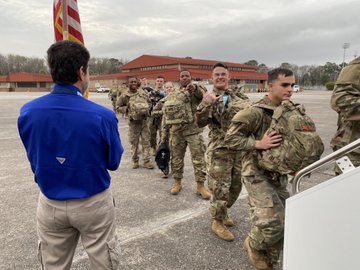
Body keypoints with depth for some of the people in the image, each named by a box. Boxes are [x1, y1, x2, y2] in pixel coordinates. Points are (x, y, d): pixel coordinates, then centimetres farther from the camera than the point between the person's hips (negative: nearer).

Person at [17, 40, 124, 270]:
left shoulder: (27, 112, -11)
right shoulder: (102, 116, -22)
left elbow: (34, 158, 4)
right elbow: (113, 162, -7)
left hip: (50, 204, 4)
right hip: (93, 203, -3)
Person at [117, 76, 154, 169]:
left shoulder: (143, 93, 2)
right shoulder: (125, 95, -5)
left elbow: (149, 102, 16)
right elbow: (118, 107, 3)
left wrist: (147, 109, -3)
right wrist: (127, 109, -12)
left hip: (144, 120, 2)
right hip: (133, 121, -2)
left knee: (146, 141, 2)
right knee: (134, 142, 7)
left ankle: (146, 161, 10)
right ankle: (135, 161, 20)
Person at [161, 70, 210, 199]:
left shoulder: (196, 91, 1)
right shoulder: (173, 95, 13)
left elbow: (204, 95, -25)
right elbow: (166, 114, 16)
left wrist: (195, 88, -45)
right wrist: (164, 132, 14)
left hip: (193, 130, -4)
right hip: (176, 132, 4)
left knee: (198, 159, -1)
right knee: (176, 158, 11)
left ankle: (200, 186, 10)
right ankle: (177, 183, 27)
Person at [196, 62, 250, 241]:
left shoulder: (240, 96, 8)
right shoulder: (210, 99, -5)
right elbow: (200, 122, -20)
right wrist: (205, 105, -37)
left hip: (241, 149, 5)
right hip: (219, 150, -5)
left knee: (235, 187, 18)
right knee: (220, 189, 0)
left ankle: (223, 212, 42)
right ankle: (218, 222, 21)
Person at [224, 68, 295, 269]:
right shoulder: (256, 112, -18)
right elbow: (231, 139, -17)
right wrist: (258, 144, -27)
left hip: (278, 174, 7)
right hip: (257, 173, -7)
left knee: (283, 222, 12)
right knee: (273, 221, -14)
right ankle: (254, 244, 20)